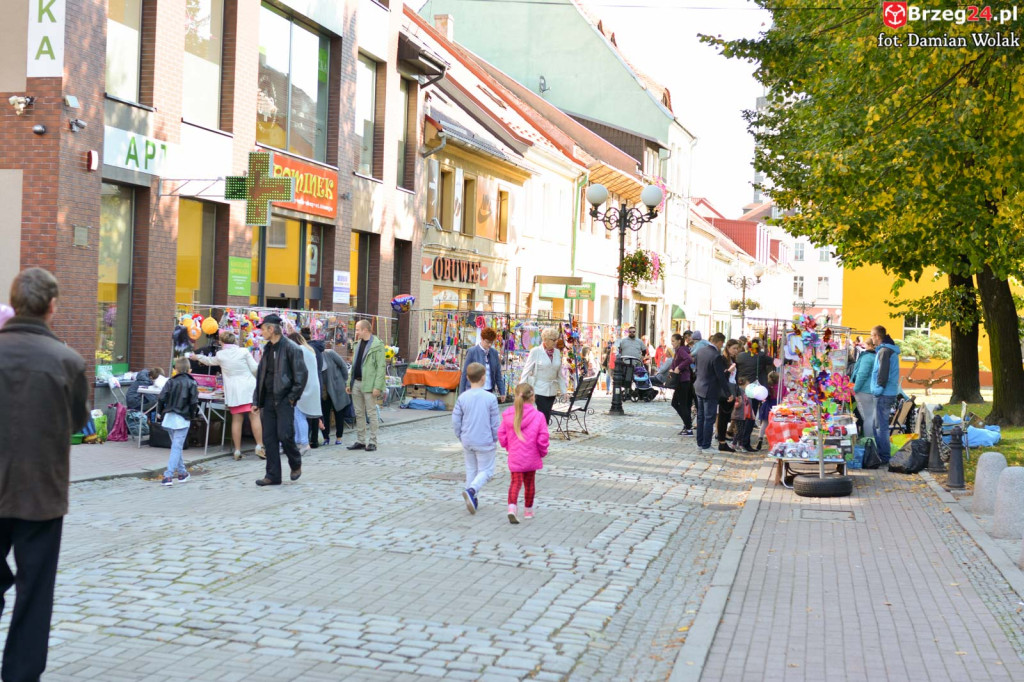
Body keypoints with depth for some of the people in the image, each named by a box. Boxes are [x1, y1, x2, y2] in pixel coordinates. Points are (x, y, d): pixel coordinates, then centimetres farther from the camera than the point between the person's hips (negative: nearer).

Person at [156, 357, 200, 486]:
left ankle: (182, 472, 28)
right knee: (177, 447, -4)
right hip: (182, 419, -4)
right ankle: (168, 476, -13)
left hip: (169, 417, 4)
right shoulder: (192, 383, -2)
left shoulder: (171, 382, 4)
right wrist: (193, 415, 9)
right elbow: (194, 402, -7)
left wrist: (161, 412, 13)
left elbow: (161, 398, 0)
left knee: (176, 445, 18)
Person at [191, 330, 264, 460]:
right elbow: (255, 368, -2)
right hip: (248, 388, -2)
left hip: (233, 391, 2)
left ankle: (237, 450, 6)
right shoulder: (244, 352, 0)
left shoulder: (220, 355, 5)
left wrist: (197, 357, 45)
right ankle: (259, 446, -8)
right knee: (255, 417, -1)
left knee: (236, 419, 4)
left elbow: (210, 361, 26)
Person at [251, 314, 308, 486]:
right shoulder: (267, 349, 14)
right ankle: (273, 475, 11)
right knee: (269, 438, 5)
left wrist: (293, 397, -12)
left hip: (284, 399, -7)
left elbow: (301, 375, -11)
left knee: (284, 435, -10)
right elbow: (260, 375, 18)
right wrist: (256, 400, 12)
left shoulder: (290, 348, -9)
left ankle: (296, 464, 16)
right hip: (268, 399, 7)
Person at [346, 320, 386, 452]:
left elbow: (381, 367, -13)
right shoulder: (359, 344, 15)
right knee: (359, 414, 11)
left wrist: (377, 386, -18)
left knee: (371, 413, -2)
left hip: (368, 384, -8)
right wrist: (349, 383, 14)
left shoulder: (377, 345, -9)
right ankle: (360, 441, 17)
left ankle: (372, 442, 3)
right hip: (356, 383, 8)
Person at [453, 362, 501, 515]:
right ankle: (471, 490, -19)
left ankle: (472, 499, 19)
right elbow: (495, 423, -7)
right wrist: (495, 440, 6)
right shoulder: (490, 398, -12)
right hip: (485, 442, -3)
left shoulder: (462, 397, -4)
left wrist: (461, 438, 14)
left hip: (467, 441, 3)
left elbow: (456, 421, 0)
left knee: (471, 470, 17)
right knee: (485, 470, 5)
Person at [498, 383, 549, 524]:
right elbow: (543, 438, -13)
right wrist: (543, 452, 6)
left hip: (514, 457, 1)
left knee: (515, 481, 3)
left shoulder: (508, 415, -4)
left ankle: (512, 507, -20)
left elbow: (501, 435, 2)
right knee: (529, 483, 16)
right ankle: (528, 510, 30)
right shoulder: (538, 416, -13)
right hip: (531, 457, -1)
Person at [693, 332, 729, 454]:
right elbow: (721, 377, -20)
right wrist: (728, 393, -13)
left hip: (699, 388, 8)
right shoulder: (716, 356, -23)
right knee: (709, 419, 1)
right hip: (710, 391, -8)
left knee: (701, 417, 17)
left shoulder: (700, 351, 1)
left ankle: (700, 443, 25)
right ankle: (706, 447, 5)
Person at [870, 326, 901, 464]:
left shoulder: (884, 351, -16)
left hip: (884, 394, -10)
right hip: (889, 392, 10)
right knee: (878, 424, 18)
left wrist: (879, 389, -15)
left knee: (881, 426, -5)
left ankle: (884, 457, -1)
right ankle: (882, 454, 25)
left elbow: (883, 373, -22)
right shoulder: (891, 350, 16)